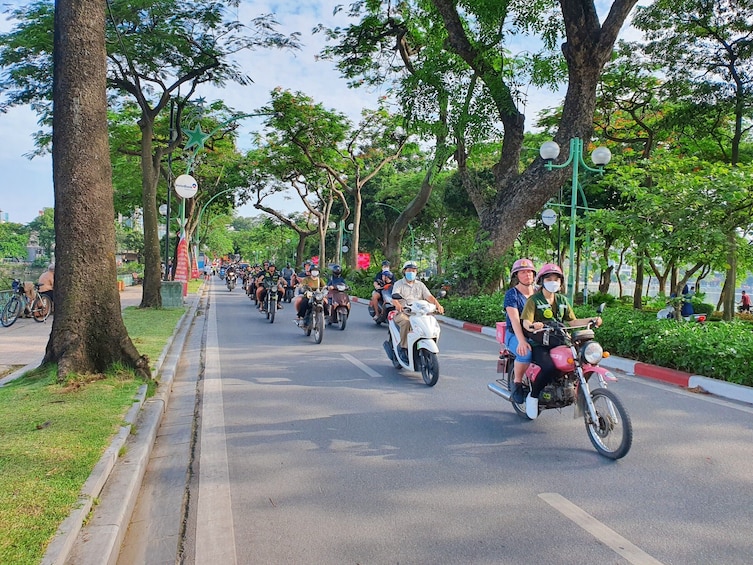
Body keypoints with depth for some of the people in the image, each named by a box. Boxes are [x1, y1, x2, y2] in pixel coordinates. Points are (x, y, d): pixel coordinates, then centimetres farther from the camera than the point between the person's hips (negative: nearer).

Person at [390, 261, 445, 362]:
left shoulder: (420, 285, 19)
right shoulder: (398, 284, 8)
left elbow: (429, 296, 4)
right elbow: (394, 298, -10)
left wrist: (438, 305, -17)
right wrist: (397, 305, -35)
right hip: (402, 313, -3)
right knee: (406, 322, -37)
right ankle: (404, 348, -26)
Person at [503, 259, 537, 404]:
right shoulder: (511, 294, -4)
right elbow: (515, 320, -18)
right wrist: (522, 341, -34)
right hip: (515, 335, -5)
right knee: (525, 352, -36)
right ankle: (517, 382, -11)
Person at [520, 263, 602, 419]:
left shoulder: (562, 300, 18)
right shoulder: (534, 300, -1)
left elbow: (572, 321, 15)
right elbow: (525, 322, -14)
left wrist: (590, 320, 0)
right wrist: (532, 325, -37)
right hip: (540, 345, -6)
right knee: (550, 367, -34)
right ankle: (532, 396, -9)